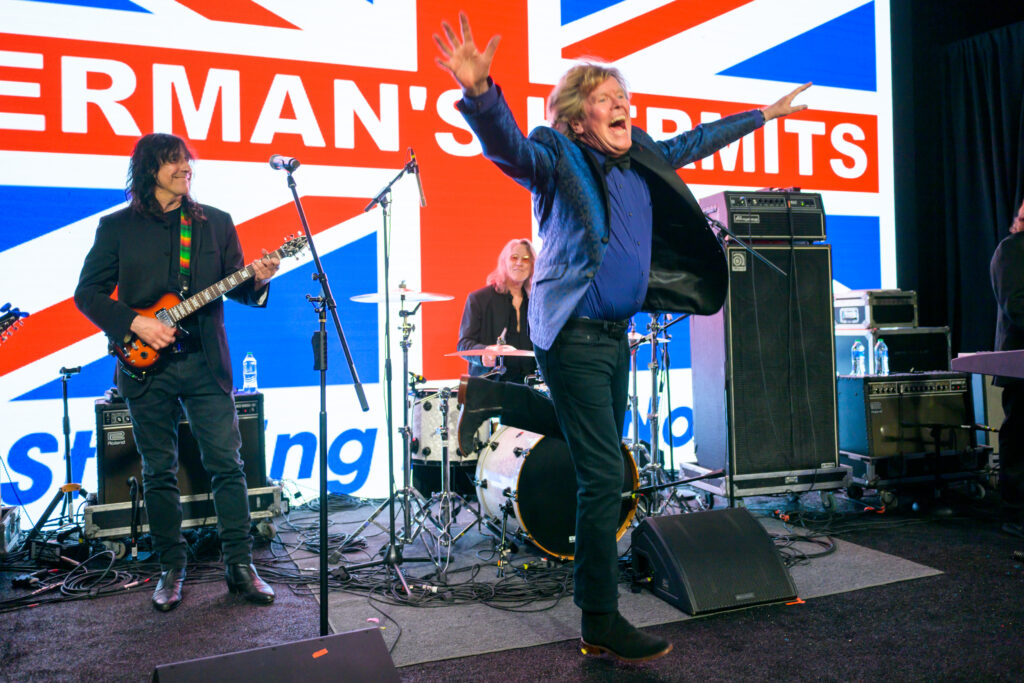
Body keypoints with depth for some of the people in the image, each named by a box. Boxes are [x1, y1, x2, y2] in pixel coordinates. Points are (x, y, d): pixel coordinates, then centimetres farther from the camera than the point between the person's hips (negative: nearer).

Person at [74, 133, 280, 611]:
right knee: (159, 472, 7)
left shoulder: (216, 223, 10)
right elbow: (87, 293, 4)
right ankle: (171, 569, 20)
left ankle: (240, 564, 9)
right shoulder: (117, 227, 5)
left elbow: (234, 286, 11)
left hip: (205, 362, 1)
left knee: (227, 463, -1)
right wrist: (135, 324, -11)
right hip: (147, 366, -1)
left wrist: (256, 280, -12)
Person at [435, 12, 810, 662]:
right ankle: (601, 622, 3)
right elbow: (508, 145, -27)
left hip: (617, 333, 8)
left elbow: (694, 142, 28)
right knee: (603, 475, -8)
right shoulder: (559, 159, -8)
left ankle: (593, 577, 28)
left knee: (605, 472, 14)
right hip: (575, 336, -8)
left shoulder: (642, 157, 13)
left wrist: (763, 114, 37)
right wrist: (480, 93, -47)